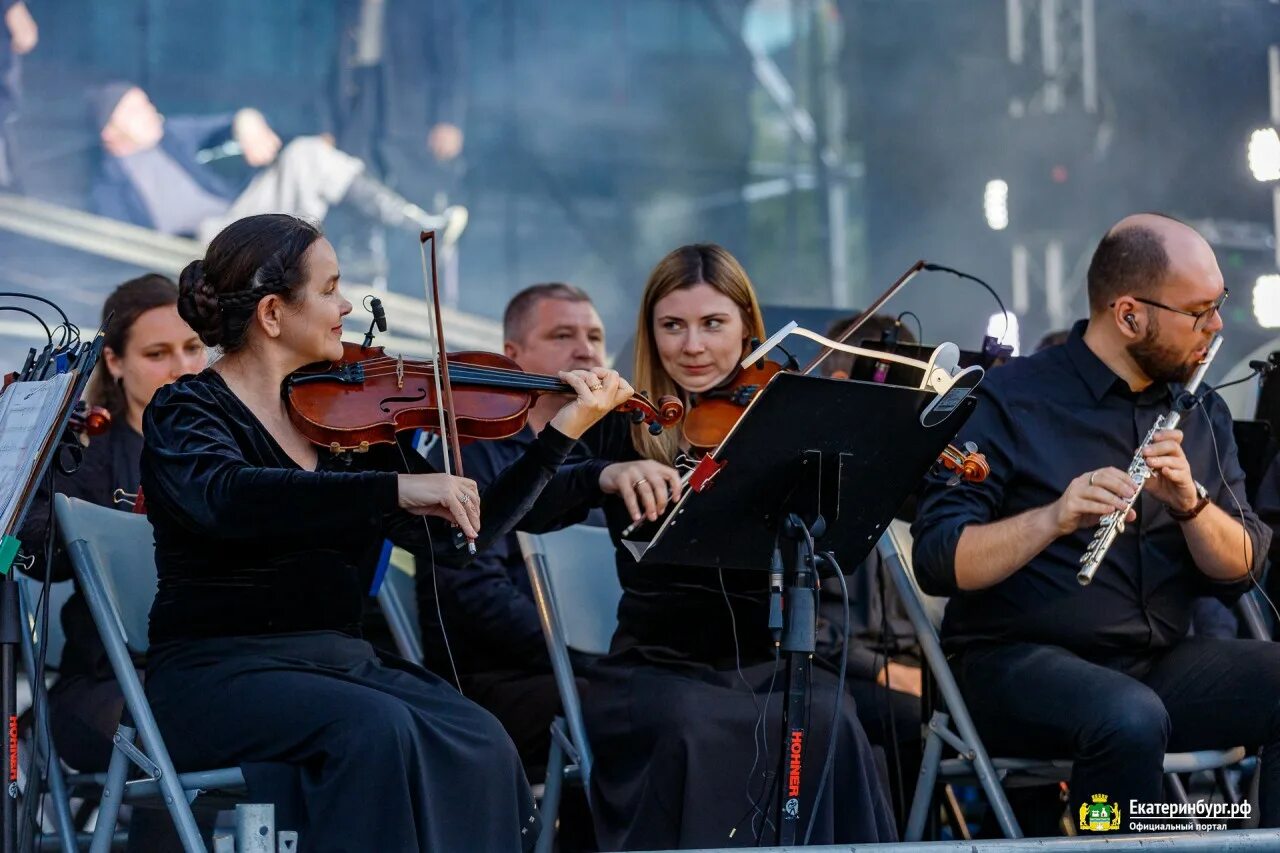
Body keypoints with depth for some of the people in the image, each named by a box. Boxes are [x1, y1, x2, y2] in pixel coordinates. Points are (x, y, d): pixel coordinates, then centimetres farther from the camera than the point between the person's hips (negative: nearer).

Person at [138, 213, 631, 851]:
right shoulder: (185, 412, -4)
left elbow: (454, 536, 11)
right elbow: (227, 497, -28)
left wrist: (562, 432, 6)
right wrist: (396, 488, -35)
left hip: (340, 660, 5)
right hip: (222, 672, -5)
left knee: (479, 745, -23)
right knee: (377, 730, -33)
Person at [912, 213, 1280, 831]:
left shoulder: (1201, 413, 11)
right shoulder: (1012, 401, -6)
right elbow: (939, 563, -12)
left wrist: (1189, 498, -16)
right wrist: (1054, 517, -28)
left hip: (1162, 662, 5)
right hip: (1023, 659, -5)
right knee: (1132, 718, -36)